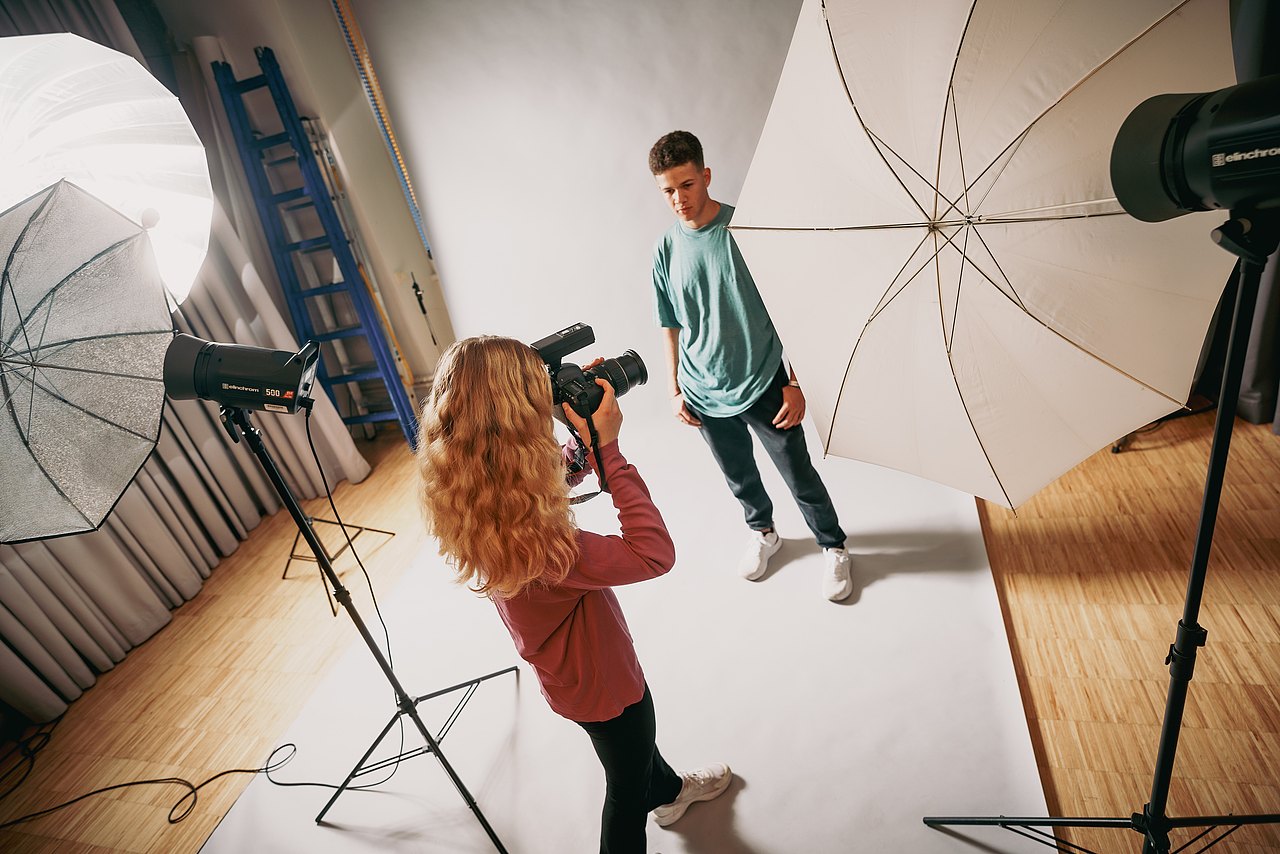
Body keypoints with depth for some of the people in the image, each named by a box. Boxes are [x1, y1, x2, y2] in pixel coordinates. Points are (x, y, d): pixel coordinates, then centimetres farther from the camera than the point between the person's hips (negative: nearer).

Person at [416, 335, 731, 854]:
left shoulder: (469, 502, -18)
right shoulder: (527, 539, -45)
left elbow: (550, 481, -1)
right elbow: (654, 553, -38)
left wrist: (584, 440, -16)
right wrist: (608, 448, -37)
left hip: (570, 670, 8)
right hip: (598, 680, -8)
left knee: (638, 736, 37)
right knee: (628, 787, 24)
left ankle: (670, 790, 66)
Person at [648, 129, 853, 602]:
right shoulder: (666, 249, -2)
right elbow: (671, 328, 7)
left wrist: (794, 382, -11)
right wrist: (674, 390, 5)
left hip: (764, 385, -3)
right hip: (706, 394, 3)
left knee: (800, 477, 9)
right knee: (739, 477, 21)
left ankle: (833, 548, 35)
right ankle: (762, 533, 49)